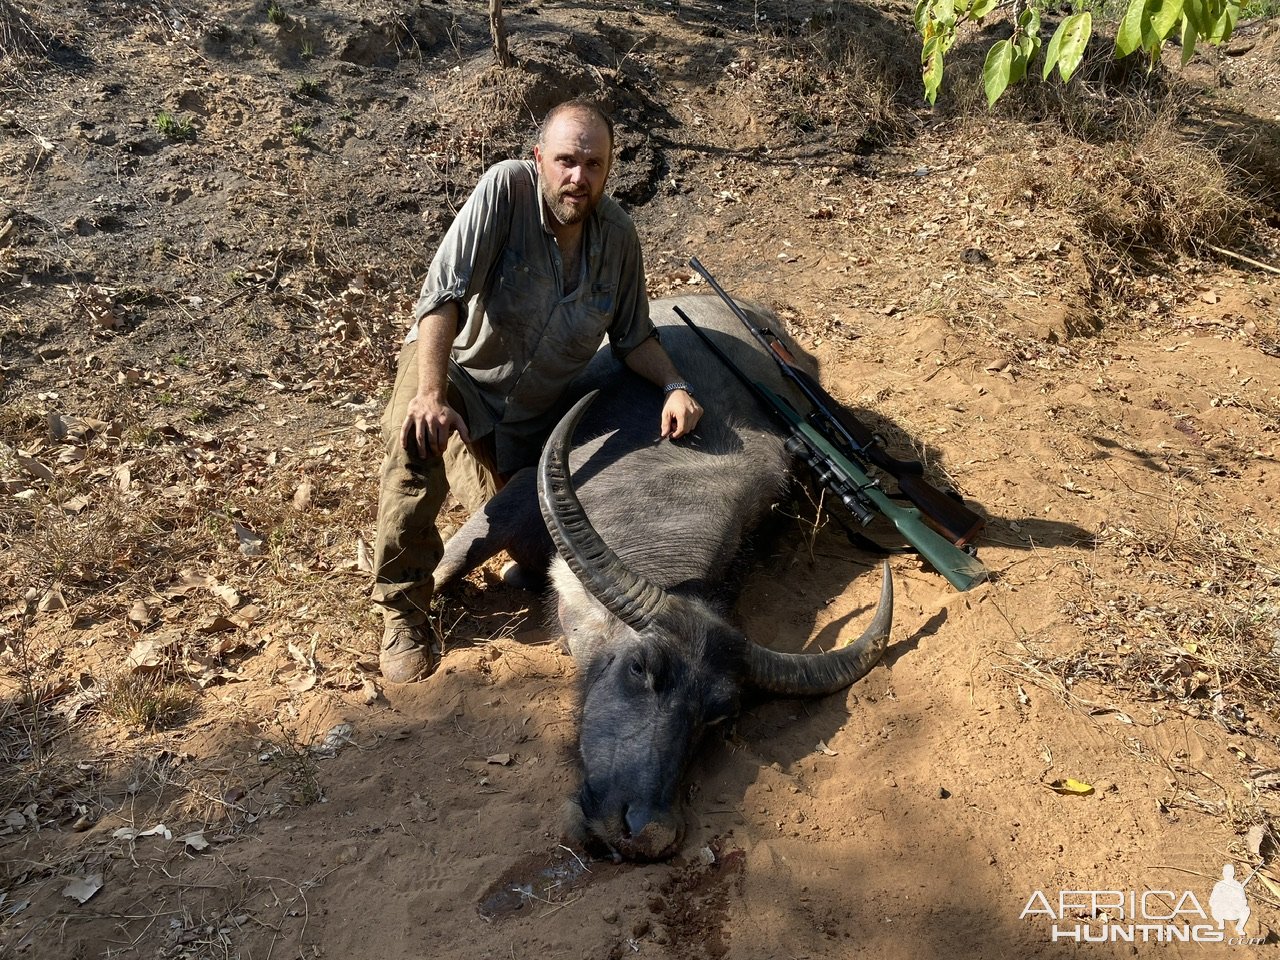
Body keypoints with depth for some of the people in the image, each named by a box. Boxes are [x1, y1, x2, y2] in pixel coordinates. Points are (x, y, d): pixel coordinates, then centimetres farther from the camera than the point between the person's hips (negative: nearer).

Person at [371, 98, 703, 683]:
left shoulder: (618, 234, -9)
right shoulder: (506, 187, -22)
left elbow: (632, 334, 1)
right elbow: (442, 294, -29)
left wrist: (675, 385, -18)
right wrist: (430, 393, -41)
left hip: (532, 409, 4)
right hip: (454, 363, -4)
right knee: (418, 439, -36)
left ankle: (486, 465, 38)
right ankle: (404, 612, -17)